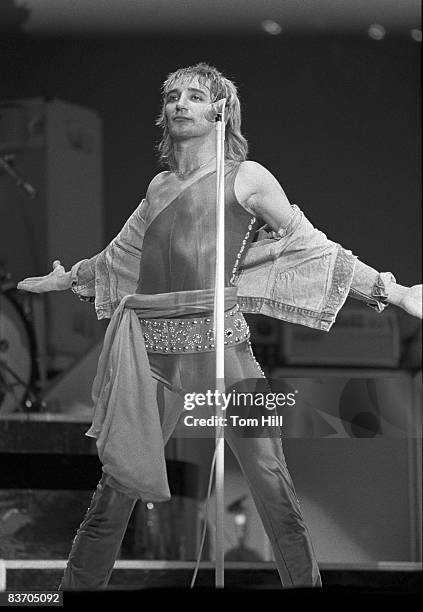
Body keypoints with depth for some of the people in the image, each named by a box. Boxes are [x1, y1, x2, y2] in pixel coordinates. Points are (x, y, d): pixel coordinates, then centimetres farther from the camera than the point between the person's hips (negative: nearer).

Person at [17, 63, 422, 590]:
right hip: (151, 348, 3)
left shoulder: (245, 178, 5)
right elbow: (118, 257, 36)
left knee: (270, 479, -7)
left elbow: (314, 250, 6)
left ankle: (304, 582, 1)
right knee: (118, 481, 0)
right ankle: (79, 584, 8)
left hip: (218, 342, -3)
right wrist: (62, 279, 47)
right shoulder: (160, 187, 18)